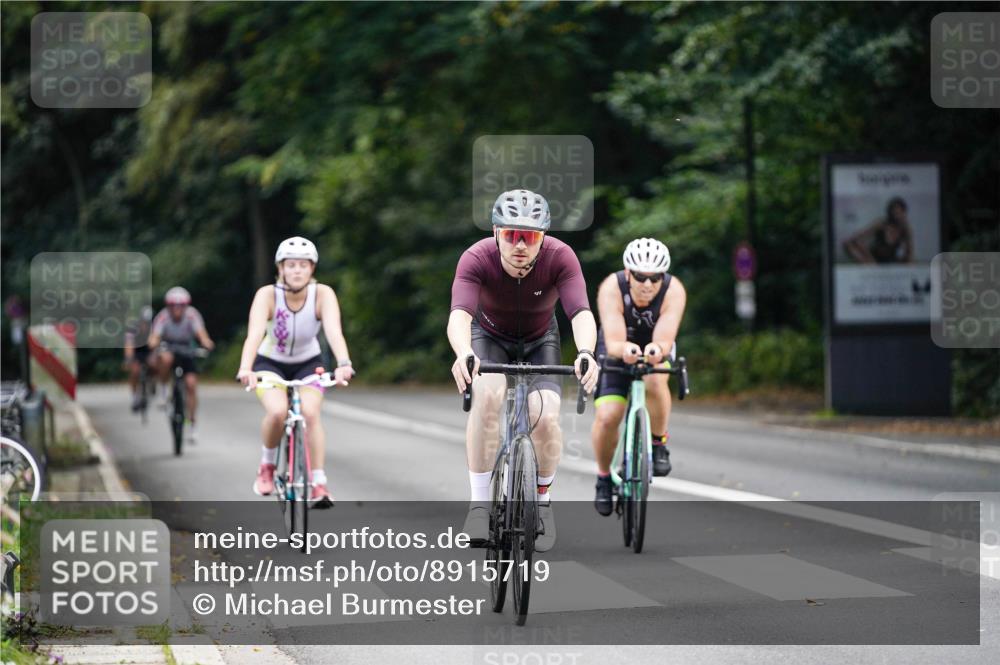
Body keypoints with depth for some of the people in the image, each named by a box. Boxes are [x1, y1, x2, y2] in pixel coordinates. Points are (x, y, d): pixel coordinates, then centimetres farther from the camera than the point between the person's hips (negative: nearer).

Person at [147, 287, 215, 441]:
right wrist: (153, 343, -59)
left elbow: (201, 332, -38)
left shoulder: (192, 315, -24)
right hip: (167, 348, -1)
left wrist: (207, 343, -59)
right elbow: (154, 336, -36)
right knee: (166, 359, -37)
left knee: (191, 383, -14)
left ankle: (192, 425, -3)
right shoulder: (163, 316, -26)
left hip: (186, 350, 1)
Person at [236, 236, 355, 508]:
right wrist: (245, 369, -57)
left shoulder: (323, 295, -23)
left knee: (310, 413, -25)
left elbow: (334, 331, -38)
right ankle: (267, 464, -1)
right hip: (270, 363, -1)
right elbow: (254, 334, -39)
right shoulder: (268, 295, -26)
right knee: (278, 411, -28)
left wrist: (343, 364, -56)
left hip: (308, 363, 1)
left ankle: (319, 484, -16)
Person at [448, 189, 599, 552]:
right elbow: (459, 315, -45)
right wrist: (464, 354, -66)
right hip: (489, 336, -1)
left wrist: (585, 353, -61)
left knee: (545, 416, -21)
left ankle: (543, 501, 8)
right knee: (488, 395, -31)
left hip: (539, 341, 1)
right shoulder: (477, 259, -32)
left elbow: (581, 313, -41)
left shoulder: (560, 257, -30)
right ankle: (479, 504, -22)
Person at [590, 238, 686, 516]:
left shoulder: (674, 291, -30)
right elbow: (613, 342, -41)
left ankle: (659, 443, -11)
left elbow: (665, 340, -39)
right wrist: (625, 349, -64)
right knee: (607, 416, -18)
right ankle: (603, 477, 9)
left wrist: (658, 349, -63)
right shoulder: (611, 289, -32)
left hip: (655, 351, 0)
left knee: (654, 381, -36)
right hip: (617, 352, 0)